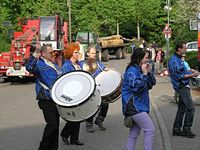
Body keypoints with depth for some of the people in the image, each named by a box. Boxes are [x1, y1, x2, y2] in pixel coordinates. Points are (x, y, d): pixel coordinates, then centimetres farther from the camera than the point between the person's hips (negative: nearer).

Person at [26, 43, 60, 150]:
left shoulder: (54, 65, 16)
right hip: (46, 101, -8)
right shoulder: (40, 65, -12)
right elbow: (29, 67, -35)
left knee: (56, 124, 11)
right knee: (52, 124, -14)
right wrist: (35, 54, -43)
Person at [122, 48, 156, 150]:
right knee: (150, 130, -11)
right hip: (134, 106, -10)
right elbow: (136, 87, -22)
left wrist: (149, 73, 0)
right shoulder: (132, 70, -15)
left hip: (138, 106, 10)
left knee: (134, 133, 12)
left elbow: (152, 84, 15)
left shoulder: (140, 69, 13)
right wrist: (144, 74, -19)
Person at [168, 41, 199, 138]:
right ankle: (186, 129, -3)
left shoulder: (178, 59, 15)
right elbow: (179, 76, -21)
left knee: (182, 108, 13)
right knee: (190, 108, -10)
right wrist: (192, 75, -17)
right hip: (181, 86, -11)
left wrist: (190, 71, 10)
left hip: (184, 86, 11)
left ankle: (176, 129, 19)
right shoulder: (174, 60, -17)